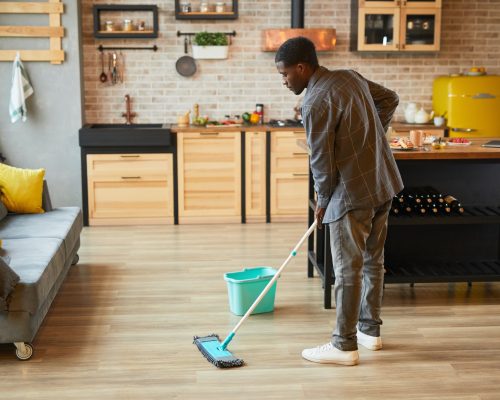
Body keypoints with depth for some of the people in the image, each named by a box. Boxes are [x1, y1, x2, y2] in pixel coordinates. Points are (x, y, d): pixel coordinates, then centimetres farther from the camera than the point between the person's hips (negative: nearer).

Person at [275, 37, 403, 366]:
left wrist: (322, 201, 1)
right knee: (373, 261, 17)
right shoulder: (351, 77, 7)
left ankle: (345, 346, 8)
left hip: (354, 193, -9)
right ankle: (370, 330, 29)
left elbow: (322, 161, -15)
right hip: (384, 184, 9)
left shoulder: (316, 103, -19)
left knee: (348, 270, 0)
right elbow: (390, 99, 20)